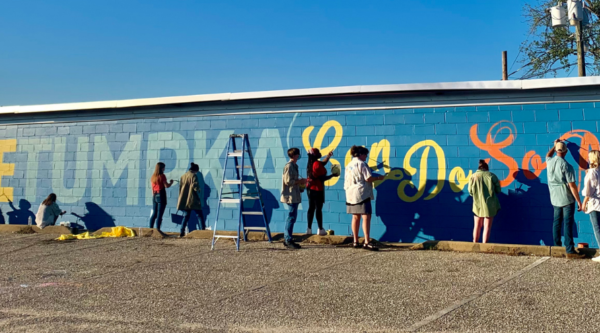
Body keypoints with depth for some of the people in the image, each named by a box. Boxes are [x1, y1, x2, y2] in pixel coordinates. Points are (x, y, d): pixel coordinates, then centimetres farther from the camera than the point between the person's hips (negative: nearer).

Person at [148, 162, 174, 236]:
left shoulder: (153, 176, 10)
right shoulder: (162, 176, -9)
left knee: (154, 214, 12)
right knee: (160, 214, -7)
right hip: (161, 195, -7)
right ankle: (158, 230, -11)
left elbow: (152, 186, 14)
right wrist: (171, 182, 7)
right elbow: (166, 186, -12)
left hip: (154, 196, 7)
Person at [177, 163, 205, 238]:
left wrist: (181, 197, 22)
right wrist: (199, 190, 5)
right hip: (193, 200, -6)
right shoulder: (194, 175, -7)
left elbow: (180, 187, 16)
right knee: (200, 215, 1)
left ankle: (182, 233, 6)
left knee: (186, 216, 12)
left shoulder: (183, 176, 13)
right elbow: (195, 186, -16)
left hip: (185, 200, 6)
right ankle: (203, 230, -5)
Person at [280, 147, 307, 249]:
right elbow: (288, 181, -19)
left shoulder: (294, 166, 17)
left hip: (294, 196, 10)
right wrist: (300, 181, -11)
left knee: (291, 217, 12)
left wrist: (300, 181, 11)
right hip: (291, 196, -10)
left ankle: (287, 239, 18)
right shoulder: (289, 166, -14)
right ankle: (288, 240, -3)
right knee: (292, 217, -8)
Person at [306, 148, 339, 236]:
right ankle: (320, 229, 4)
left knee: (311, 208, 12)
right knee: (318, 209, -2)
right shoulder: (317, 164, -18)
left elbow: (323, 163, 20)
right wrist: (333, 175, -7)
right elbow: (322, 178, -17)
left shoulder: (310, 163, 7)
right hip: (317, 189, -8)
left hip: (310, 188, 8)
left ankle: (309, 229, 14)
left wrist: (328, 156, 11)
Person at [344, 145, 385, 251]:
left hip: (351, 194, 8)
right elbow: (368, 178, -14)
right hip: (362, 194, -8)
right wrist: (379, 178, 0)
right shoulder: (361, 164, -8)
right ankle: (367, 242, -18)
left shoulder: (349, 165, 16)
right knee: (366, 217, -10)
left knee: (355, 217, 12)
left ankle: (355, 241, 15)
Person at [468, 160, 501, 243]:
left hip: (478, 205, 2)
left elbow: (470, 192, 1)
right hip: (489, 205, -2)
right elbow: (498, 190, -1)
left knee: (477, 226, 16)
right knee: (487, 227, 4)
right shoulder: (491, 176, -5)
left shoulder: (473, 177, -2)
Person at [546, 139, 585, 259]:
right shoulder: (566, 166, -16)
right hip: (567, 199, -6)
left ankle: (557, 245, 23)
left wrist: (555, 146, 39)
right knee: (568, 224, -5)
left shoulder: (549, 162, 1)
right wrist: (579, 201, -10)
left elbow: (548, 155, 30)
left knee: (557, 222, 15)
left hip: (555, 198, 6)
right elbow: (572, 186, -16)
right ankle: (570, 251, -4)